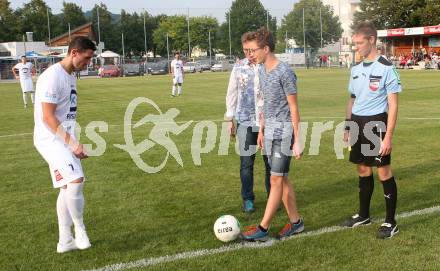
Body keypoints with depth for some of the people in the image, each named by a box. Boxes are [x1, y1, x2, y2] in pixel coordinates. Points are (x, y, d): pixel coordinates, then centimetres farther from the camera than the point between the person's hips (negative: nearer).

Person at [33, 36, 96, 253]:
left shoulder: (70, 76, 12)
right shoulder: (53, 76, -17)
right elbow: (47, 117, -21)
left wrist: (74, 143, 17)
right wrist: (72, 143, -23)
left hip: (64, 139, 10)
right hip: (50, 139, -10)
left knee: (68, 187, 12)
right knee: (76, 180, -24)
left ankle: (65, 241, 20)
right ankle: (79, 228, -3)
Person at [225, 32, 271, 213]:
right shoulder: (238, 67, 4)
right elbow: (232, 94, 9)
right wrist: (230, 120, 7)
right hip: (245, 122, 1)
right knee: (246, 162, 4)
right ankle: (248, 199, 17)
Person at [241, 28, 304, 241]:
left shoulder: (284, 73, -15)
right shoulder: (262, 70, 9)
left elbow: (293, 108, -13)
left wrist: (296, 141, -13)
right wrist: (262, 129, 19)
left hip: (283, 130, -8)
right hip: (270, 129, 8)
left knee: (276, 180, -3)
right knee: (281, 179, 12)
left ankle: (263, 229, 2)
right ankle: (295, 222, 23)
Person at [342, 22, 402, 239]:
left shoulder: (386, 68, -10)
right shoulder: (356, 69, 10)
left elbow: (392, 104, -11)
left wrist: (388, 136, -16)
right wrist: (348, 128, 15)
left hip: (376, 124, -6)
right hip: (358, 124, 6)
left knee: (384, 171, 0)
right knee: (363, 170, 15)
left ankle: (391, 223, 11)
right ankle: (363, 215, 29)